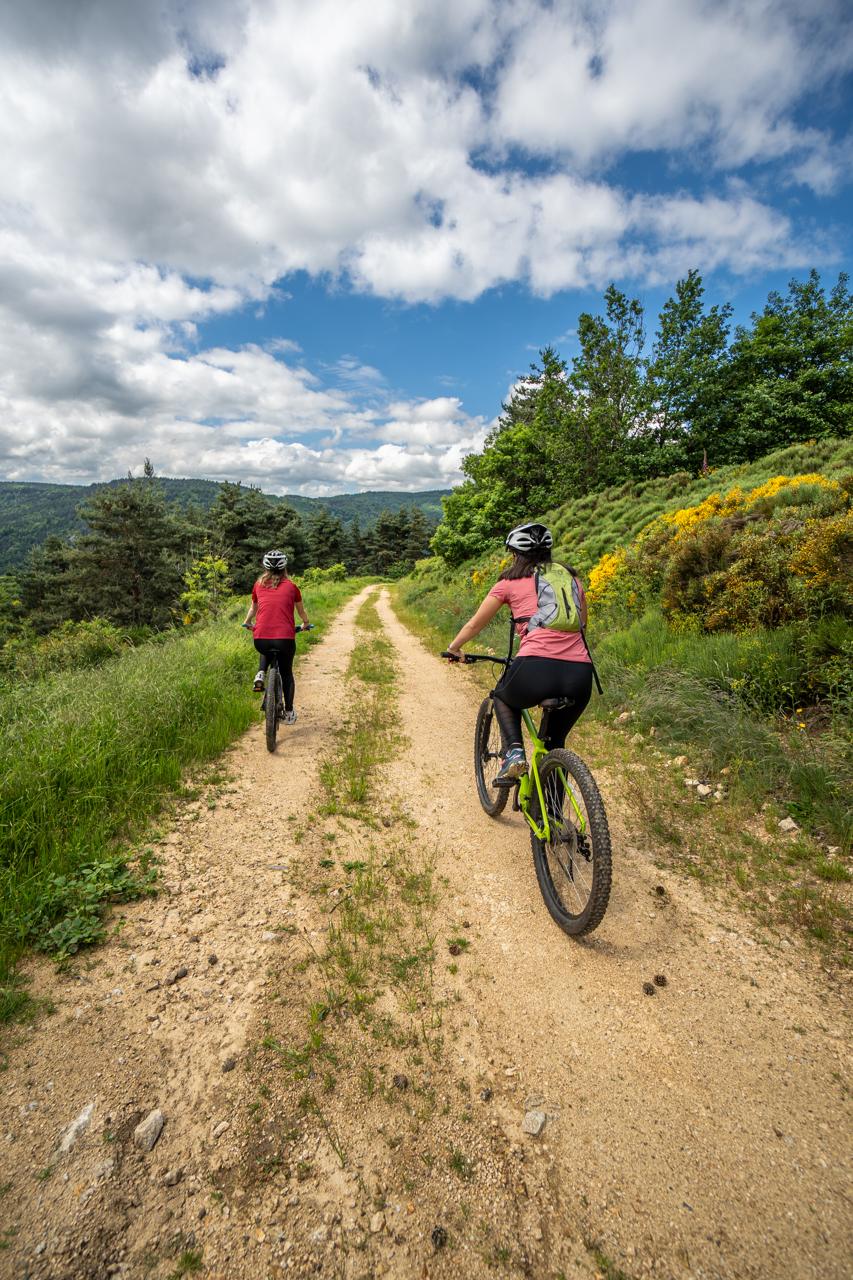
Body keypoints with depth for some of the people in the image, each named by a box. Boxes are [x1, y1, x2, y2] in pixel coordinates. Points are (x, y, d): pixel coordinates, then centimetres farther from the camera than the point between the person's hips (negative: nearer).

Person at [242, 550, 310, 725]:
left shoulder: (259, 585, 12)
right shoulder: (291, 586, 8)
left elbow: (252, 609, 27)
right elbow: (301, 611, 23)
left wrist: (247, 622, 48)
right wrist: (306, 623, 43)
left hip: (260, 639, 2)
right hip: (285, 639, -1)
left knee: (266, 652, 38)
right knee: (287, 673, 22)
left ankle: (261, 674, 12)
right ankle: (289, 713, 26)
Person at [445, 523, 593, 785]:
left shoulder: (510, 582, 12)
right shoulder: (571, 578, 22)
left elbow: (475, 624, 22)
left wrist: (454, 648, 40)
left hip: (537, 668, -4)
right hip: (581, 675, 4)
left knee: (503, 698, 32)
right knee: (555, 741, 28)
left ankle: (514, 753, 8)